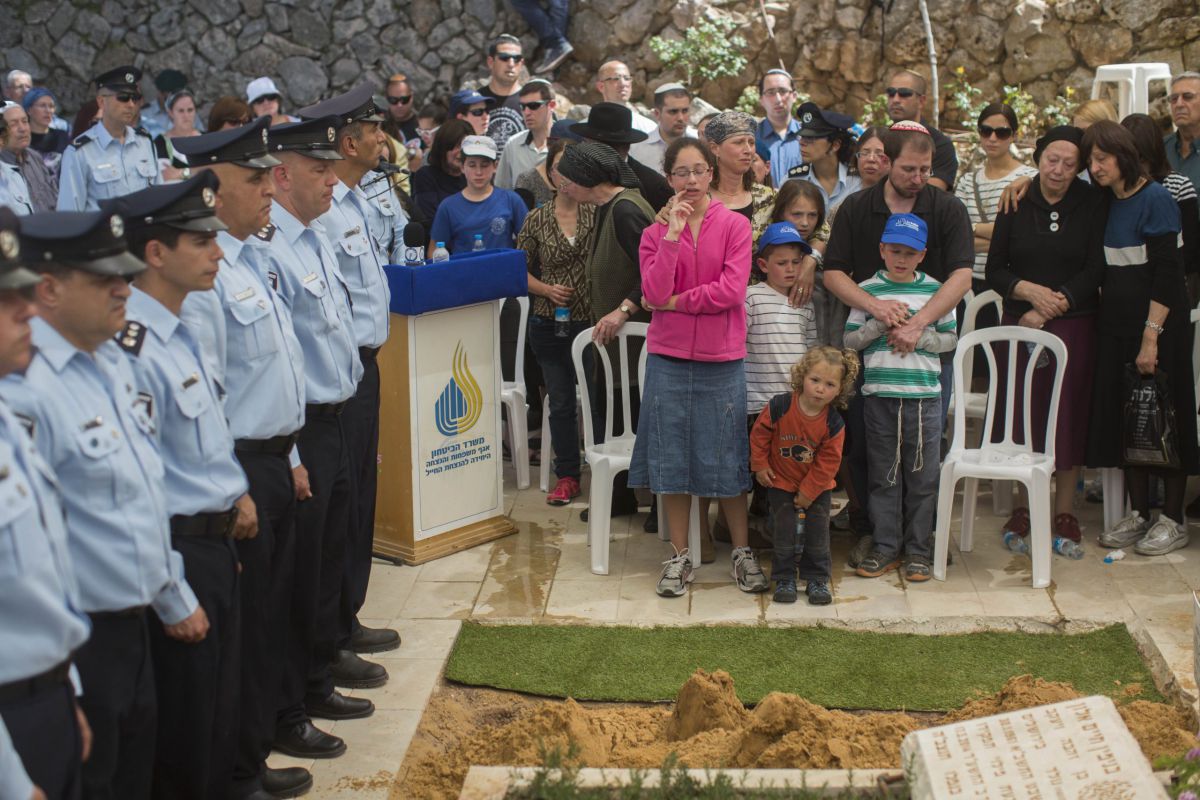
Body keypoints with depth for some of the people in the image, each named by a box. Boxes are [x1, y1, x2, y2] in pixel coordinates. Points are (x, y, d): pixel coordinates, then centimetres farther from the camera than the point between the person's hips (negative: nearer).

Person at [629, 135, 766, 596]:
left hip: (722, 359, -2)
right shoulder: (655, 233, 4)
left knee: (726, 457, 6)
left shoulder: (735, 226, -1)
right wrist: (673, 234, -14)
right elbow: (654, 293, -11)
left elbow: (732, 290, -14)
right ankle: (679, 556, 19)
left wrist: (675, 301, -9)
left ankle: (742, 552, 20)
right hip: (668, 358, 2)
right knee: (670, 456, 7)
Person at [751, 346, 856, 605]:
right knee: (784, 528, 1)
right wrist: (759, 465, -5)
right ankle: (784, 578, 12)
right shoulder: (780, 406, -23)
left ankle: (817, 579, 16)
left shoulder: (834, 423, -19)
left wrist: (809, 491, -11)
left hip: (817, 485, 1)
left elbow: (828, 462, -12)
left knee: (818, 529, 4)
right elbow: (759, 434, -8)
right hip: (780, 480, -1)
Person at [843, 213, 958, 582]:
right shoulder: (868, 290, 4)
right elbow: (850, 339, 4)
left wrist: (918, 336, -10)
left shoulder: (935, 290, 5)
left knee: (922, 476, 5)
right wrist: (880, 322, -10)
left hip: (924, 395, 0)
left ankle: (917, 549, 15)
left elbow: (950, 338, 6)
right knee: (883, 475, 7)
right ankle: (886, 547, 17)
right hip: (879, 395, 0)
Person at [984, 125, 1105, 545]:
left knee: (1069, 413, 0)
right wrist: (1030, 290, -13)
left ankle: (1065, 511, 12)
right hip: (1019, 323, 1)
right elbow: (994, 271, 5)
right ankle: (1024, 505, 14)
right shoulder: (1016, 205, 5)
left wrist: (1050, 308, -11)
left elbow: (1095, 270, -4)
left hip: (1074, 324, -1)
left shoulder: (1092, 204, 1)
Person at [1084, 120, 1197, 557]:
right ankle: (1139, 514, 19)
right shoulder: (1104, 203, 8)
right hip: (1115, 324, 7)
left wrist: (1151, 336, -21)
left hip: (1158, 325, -7)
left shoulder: (1156, 199, -13)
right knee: (1122, 417, 9)